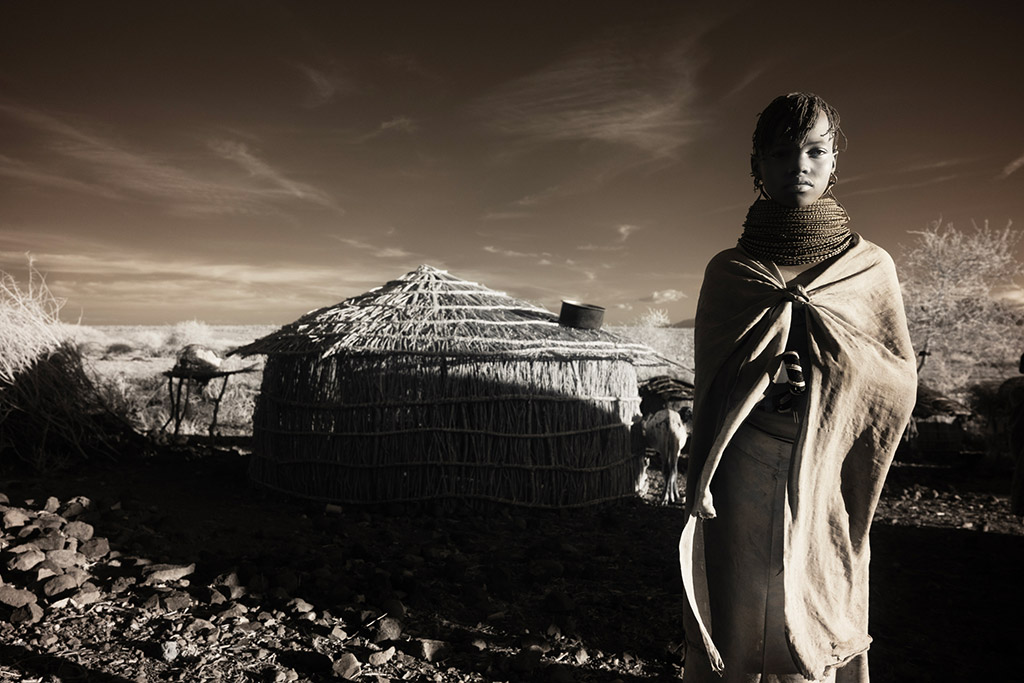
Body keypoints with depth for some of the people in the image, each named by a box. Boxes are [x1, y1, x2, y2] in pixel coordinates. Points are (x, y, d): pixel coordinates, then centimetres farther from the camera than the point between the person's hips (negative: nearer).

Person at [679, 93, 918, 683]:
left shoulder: (871, 267, 3)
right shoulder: (727, 271, 3)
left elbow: (902, 384, 2)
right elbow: (708, 385, 5)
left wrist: (827, 340, -14)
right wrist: (700, 486, -1)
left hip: (823, 485, 1)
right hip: (740, 485, 0)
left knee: (811, 634, 12)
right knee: (734, 628, 8)